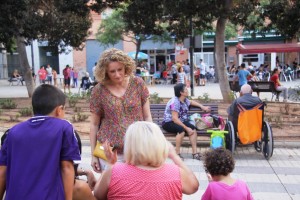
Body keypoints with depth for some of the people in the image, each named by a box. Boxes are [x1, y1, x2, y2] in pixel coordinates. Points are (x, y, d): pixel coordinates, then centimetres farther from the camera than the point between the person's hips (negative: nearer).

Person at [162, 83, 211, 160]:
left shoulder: (185, 100, 5)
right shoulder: (175, 102, -23)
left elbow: (191, 102, 32)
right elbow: (175, 119, -27)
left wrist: (202, 107, 22)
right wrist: (186, 128, -27)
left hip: (180, 121, 8)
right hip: (169, 123, -8)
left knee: (193, 128, -16)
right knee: (181, 130, -36)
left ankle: (194, 152, -13)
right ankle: (177, 153, -26)